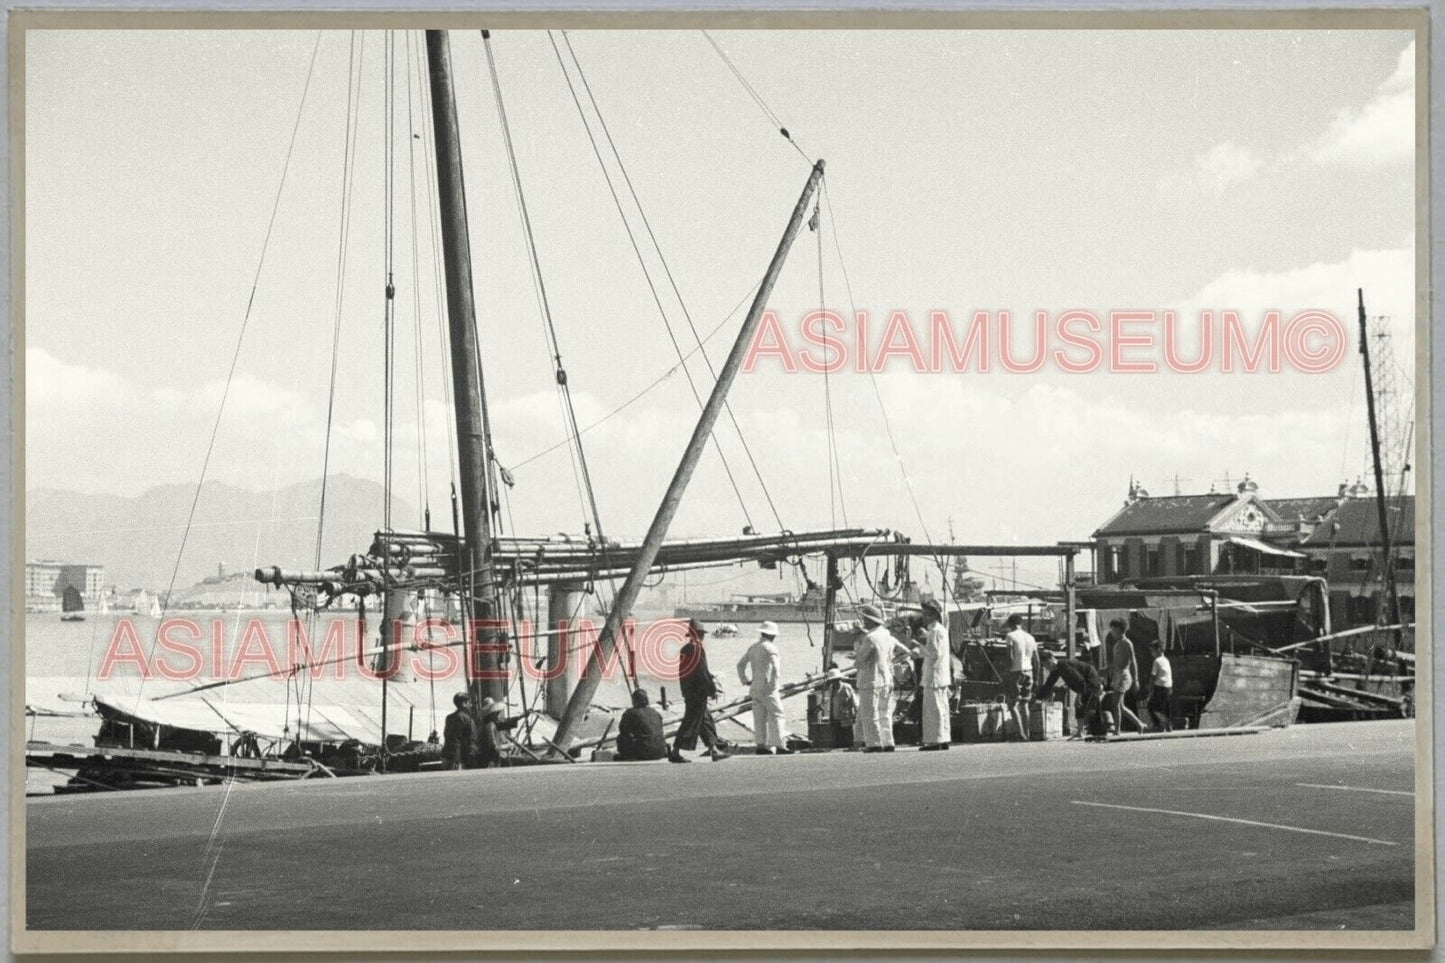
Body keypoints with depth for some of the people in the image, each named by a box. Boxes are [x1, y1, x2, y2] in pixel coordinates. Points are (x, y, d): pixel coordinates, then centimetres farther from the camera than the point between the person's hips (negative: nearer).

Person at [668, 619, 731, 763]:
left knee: (706, 720, 15)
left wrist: (710, 678, 21)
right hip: (698, 692, -10)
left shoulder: (685, 649, 13)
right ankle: (675, 752, -7)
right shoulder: (698, 649, -16)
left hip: (687, 691, 10)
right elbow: (702, 672, -18)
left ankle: (714, 750, 19)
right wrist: (712, 690, -12)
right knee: (691, 722, -6)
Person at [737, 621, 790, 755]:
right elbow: (775, 667, -22)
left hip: (755, 688, 7)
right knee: (776, 716, -3)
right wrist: (773, 685, -15)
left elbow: (740, 664, 20)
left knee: (759, 717, 8)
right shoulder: (770, 648, -11)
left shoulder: (752, 648, 13)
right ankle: (779, 745, -7)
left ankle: (761, 745, 6)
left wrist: (745, 681, 19)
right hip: (768, 688, -7)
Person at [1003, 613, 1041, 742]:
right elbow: (1036, 660, 12)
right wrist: (1036, 678, 18)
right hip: (1028, 671, 6)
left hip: (1016, 672, -6)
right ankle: (1026, 733, 13)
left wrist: (1008, 673, -9)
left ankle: (1021, 733, -13)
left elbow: (1010, 658, -14)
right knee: (1024, 703, 14)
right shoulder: (1031, 638, 12)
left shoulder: (1011, 636, -6)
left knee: (1012, 703, -1)